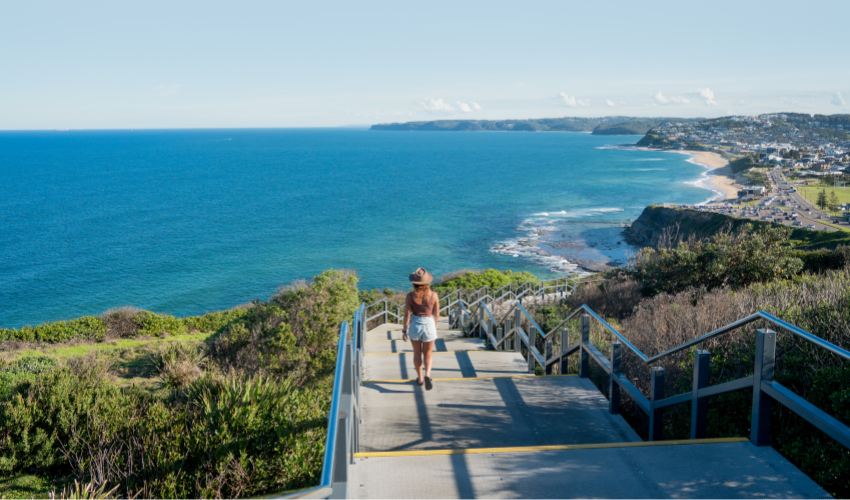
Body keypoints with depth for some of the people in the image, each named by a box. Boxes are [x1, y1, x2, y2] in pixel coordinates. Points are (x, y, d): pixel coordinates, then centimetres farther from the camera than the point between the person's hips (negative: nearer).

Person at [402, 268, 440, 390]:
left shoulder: (410, 296, -13)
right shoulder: (434, 295, -11)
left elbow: (407, 315, -10)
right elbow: (436, 314, -1)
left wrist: (404, 330, 1)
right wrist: (435, 327, 15)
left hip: (415, 325, 0)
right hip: (429, 325, 0)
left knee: (417, 353, 20)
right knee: (428, 353, 16)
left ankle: (420, 378, 30)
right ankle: (427, 375, -8)